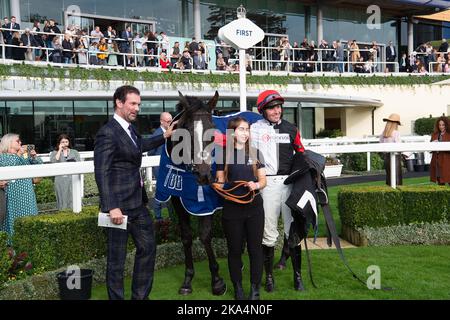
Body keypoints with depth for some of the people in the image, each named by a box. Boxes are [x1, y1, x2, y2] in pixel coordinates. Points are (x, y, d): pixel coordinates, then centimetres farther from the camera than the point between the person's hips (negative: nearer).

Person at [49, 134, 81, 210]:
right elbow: (53, 162, -5)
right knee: (63, 198, -8)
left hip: (73, 177, 1)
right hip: (60, 178, -1)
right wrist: (60, 150, 1)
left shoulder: (74, 152, 20)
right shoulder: (54, 153, 16)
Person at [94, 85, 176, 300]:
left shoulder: (130, 128, 9)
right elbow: (101, 173, -22)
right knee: (117, 258, 4)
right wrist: (112, 207, -28)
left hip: (138, 203, 10)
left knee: (148, 248, 18)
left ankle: (140, 296, 32)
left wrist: (165, 135, 33)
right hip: (120, 206, -10)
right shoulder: (107, 133, -18)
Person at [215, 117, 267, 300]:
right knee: (234, 249, 8)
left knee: (255, 249, 5)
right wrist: (221, 186, -18)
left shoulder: (255, 153, 6)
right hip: (232, 209, -1)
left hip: (254, 207, 1)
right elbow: (220, 182, 4)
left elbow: (263, 180, 7)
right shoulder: (224, 154, 1)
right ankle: (238, 288, 23)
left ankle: (255, 289, 17)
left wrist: (256, 185, -14)